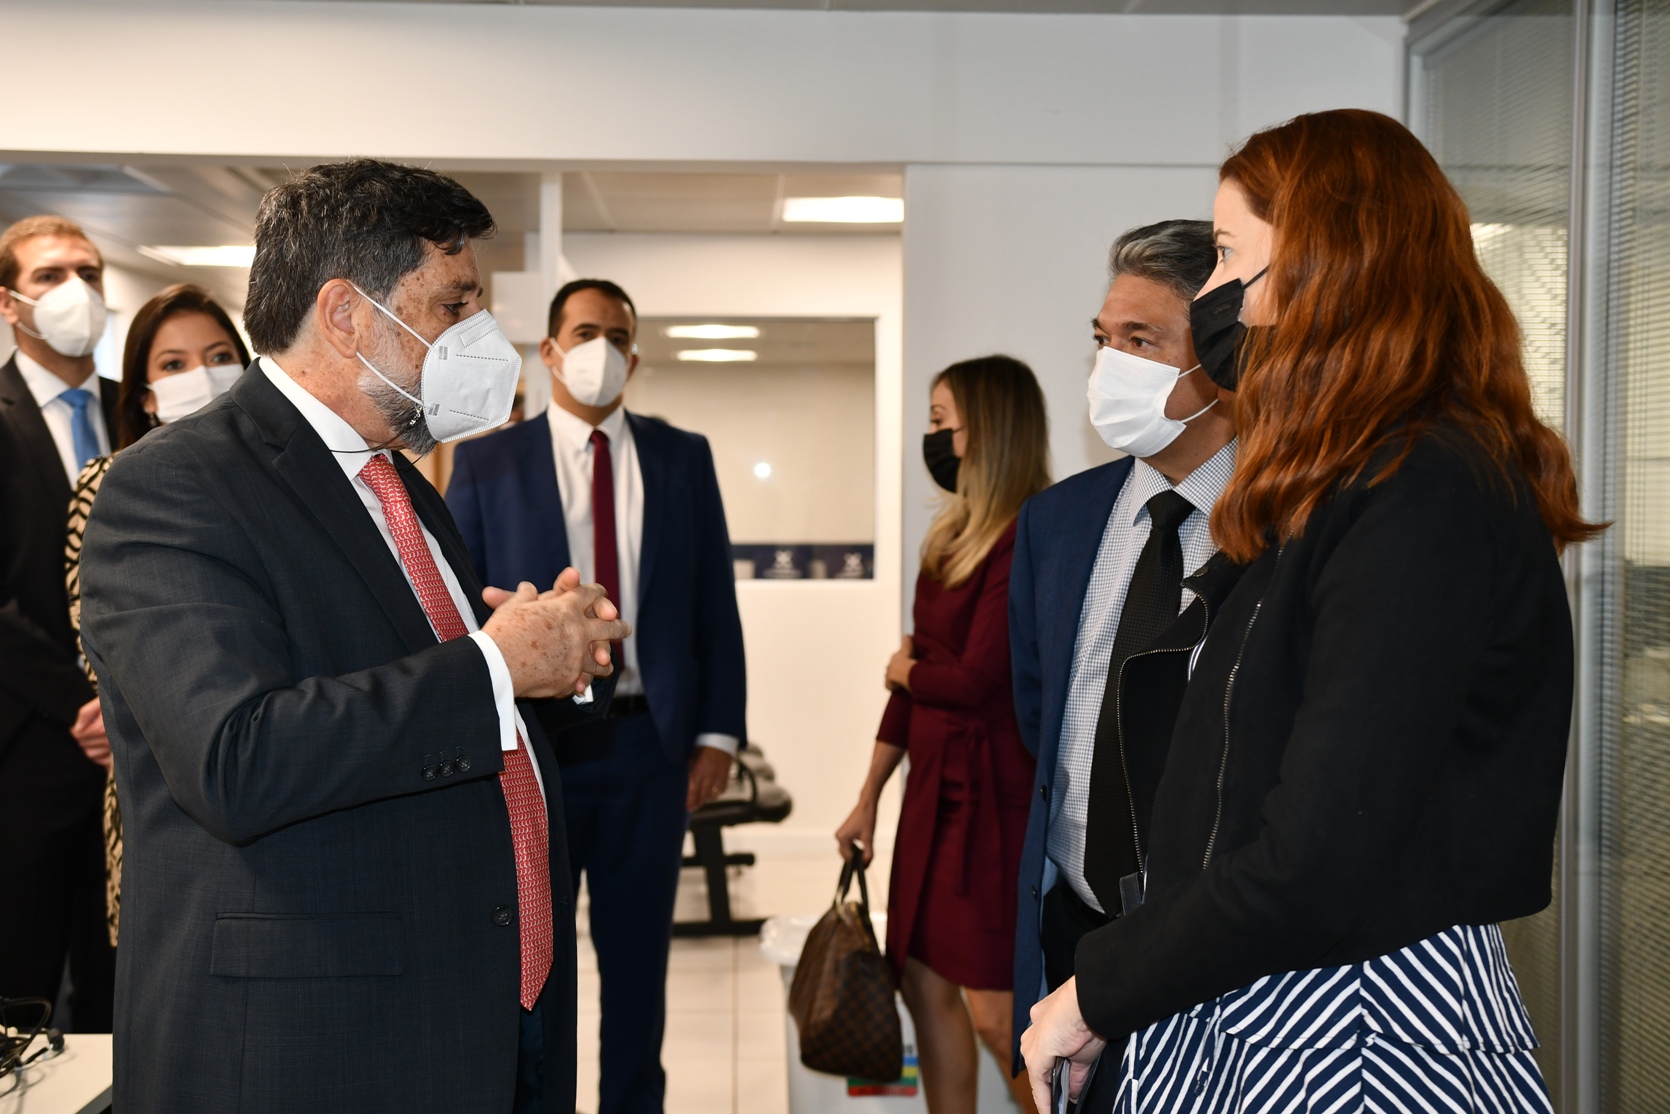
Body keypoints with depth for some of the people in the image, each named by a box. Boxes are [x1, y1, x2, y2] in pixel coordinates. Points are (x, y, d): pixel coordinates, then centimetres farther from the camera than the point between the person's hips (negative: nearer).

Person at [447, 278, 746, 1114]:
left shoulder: (683, 458, 7)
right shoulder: (486, 464, 2)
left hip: (649, 742, 2)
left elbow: (715, 605, 6)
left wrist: (717, 733, 0)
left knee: (639, 954, 12)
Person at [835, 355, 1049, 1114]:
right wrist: (868, 798, 16)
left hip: (993, 793, -8)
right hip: (935, 785, 8)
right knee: (924, 984, 12)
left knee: (996, 1010, -3)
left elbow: (974, 680, -20)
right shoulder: (952, 537, 10)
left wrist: (904, 669, 1)